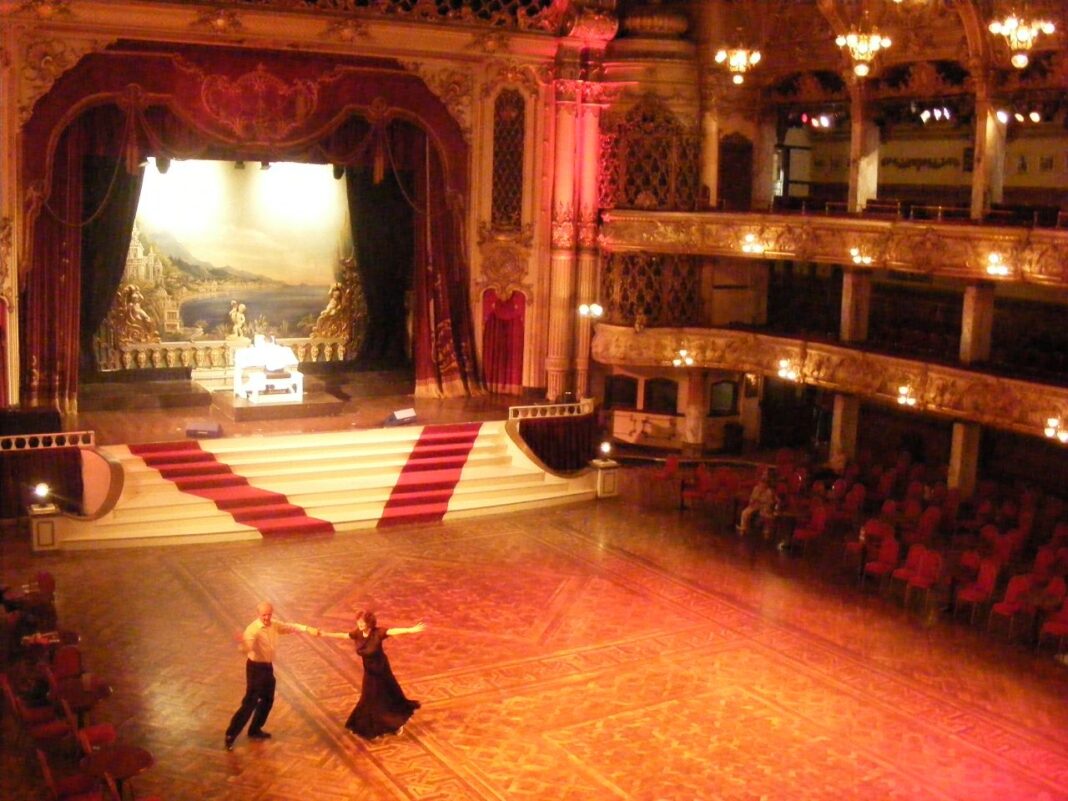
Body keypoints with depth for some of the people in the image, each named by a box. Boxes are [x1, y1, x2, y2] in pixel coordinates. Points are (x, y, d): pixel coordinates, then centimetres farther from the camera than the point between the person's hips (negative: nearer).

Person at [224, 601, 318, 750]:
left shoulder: (274, 625, -2)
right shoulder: (253, 629, -26)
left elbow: (290, 627, 12)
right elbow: (247, 648, -42)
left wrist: (307, 629, 2)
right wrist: (243, 643, -65)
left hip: (268, 666, 8)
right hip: (256, 668, -8)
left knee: (268, 700, 19)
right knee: (250, 702, -10)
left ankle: (255, 730, 36)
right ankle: (231, 735, -2)